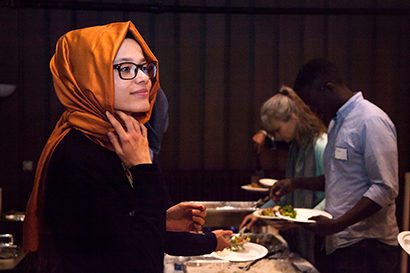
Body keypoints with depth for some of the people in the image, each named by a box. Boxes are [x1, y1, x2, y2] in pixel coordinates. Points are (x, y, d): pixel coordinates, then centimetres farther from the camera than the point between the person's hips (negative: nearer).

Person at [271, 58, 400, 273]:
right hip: (337, 243, 8)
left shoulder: (371, 121, -14)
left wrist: (336, 224, -23)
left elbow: (386, 189, -20)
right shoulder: (336, 122, 16)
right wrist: (296, 183, 13)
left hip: (367, 247, -8)